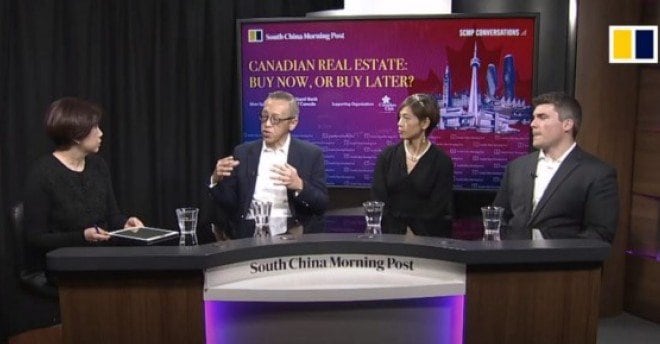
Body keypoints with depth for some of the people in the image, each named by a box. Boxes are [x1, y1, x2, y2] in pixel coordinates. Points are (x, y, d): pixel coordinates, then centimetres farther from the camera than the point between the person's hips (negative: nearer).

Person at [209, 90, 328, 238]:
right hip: (250, 234, 1)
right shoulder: (243, 152, 9)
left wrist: (299, 186, -20)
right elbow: (229, 205, 9)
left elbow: (321, 205, -2)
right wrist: (217, 180, -10)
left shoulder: (311, 154, 3)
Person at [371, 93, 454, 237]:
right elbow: (378, 200, -1)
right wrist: (397, 236, -11)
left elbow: (436, 210, -6)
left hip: (427, 236, -1)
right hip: (391, 232, 1)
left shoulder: (442, 162, -3)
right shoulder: (387, 156, 4)